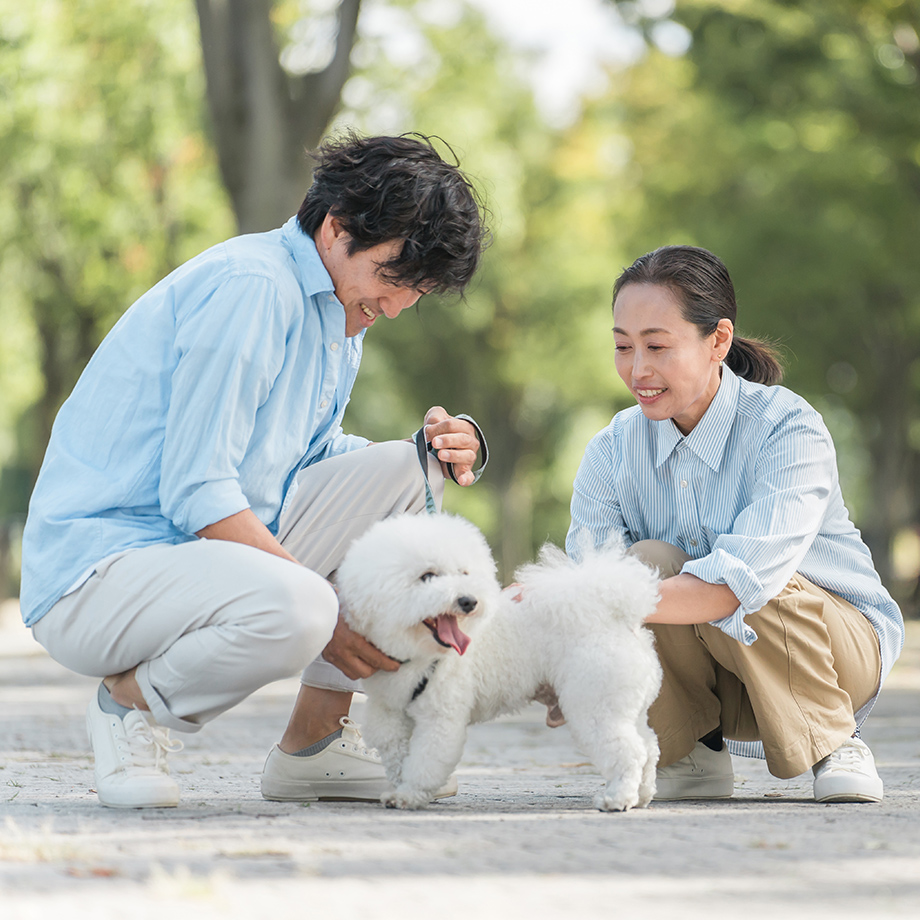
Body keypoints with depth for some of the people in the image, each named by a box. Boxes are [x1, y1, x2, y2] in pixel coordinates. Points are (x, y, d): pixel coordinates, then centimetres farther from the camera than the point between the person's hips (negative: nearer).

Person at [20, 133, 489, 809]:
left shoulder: (342, 312, 13)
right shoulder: (252, 285, -18)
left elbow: (308, 457, 21)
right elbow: (195, 492, -22)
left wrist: (436, 452, 3)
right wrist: (327, 611, -23)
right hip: (98, 570, -10)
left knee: (405, 472, 1)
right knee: (292, 610, -37)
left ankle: (313, 743, 4)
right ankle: (131, 699, -5)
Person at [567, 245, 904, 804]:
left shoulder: (789, 428, -23)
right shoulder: (612, 453, -7)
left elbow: (742, 579, -38)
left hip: (840, 648, -3)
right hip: (710, 675, 3)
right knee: (646, 562, -26)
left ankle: (834, 747, -9)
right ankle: (693, 757, -5)